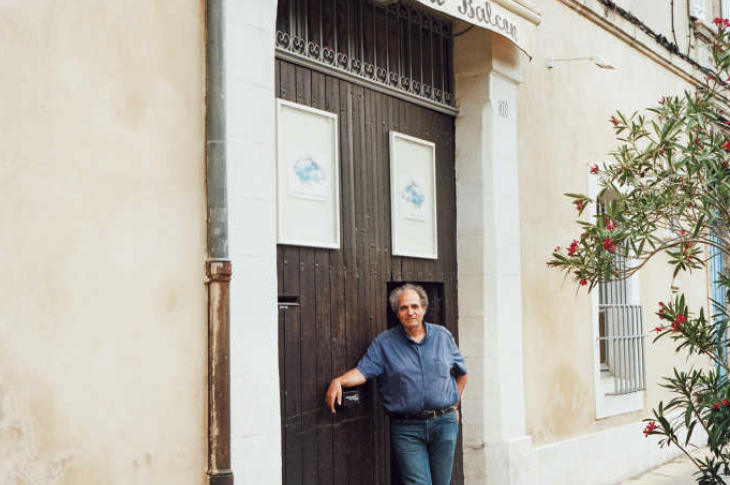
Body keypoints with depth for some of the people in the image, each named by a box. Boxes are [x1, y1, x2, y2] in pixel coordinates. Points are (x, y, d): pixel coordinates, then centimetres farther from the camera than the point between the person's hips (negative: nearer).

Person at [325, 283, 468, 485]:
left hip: (444, 424, 2)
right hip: (407, 429, -2)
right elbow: (363, 371, -10)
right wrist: (339, 381, -28)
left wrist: (454, 406, 15)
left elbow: (461, 373, 19)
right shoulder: (384, 343, 1)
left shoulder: (443, 336, 8)